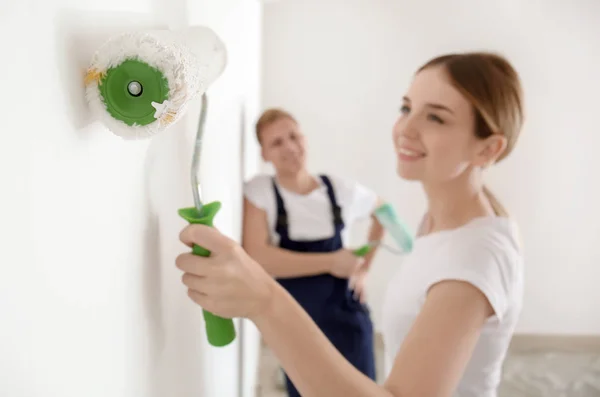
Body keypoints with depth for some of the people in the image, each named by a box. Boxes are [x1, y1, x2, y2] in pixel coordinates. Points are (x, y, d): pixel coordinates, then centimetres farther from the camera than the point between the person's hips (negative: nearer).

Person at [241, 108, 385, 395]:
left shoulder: (342, 190, -3)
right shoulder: (258, 191, -9)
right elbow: (257, 258, -20)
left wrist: (364, 269, 8)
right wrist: (330, 262, -18)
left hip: (347, 322, 1)